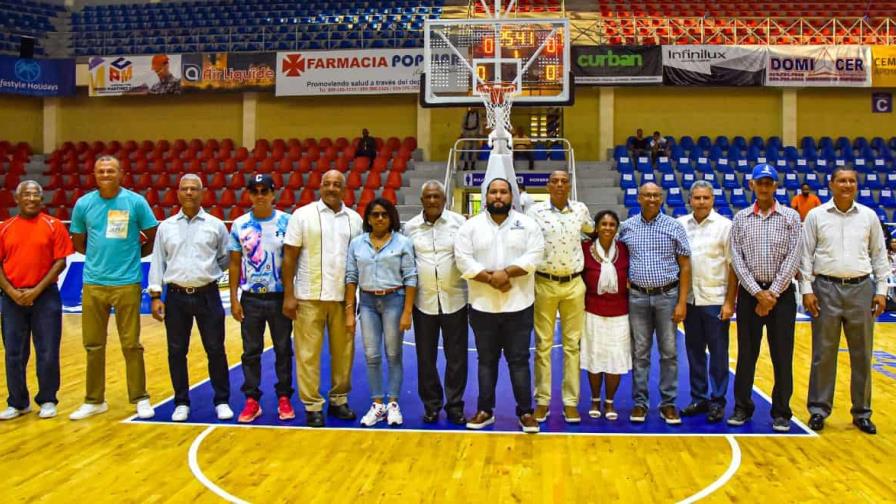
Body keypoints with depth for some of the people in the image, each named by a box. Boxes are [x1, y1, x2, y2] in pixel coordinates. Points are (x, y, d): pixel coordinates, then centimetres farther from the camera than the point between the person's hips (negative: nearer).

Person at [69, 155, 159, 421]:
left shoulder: (136, 202, -3)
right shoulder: (83, 204, 4)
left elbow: (154, 239, 3)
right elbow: (78, 242, 15)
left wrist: (132, 255, 4)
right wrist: (100, 254, 8)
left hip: (127, 283, -3)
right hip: (93, 284, 3)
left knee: (131, 344, 3)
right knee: (93, 345, 9)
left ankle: (140, 398, 15)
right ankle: (94, 400, 22)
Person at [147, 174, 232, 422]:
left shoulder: (216, 225, 3)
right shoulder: (166, 227, 7)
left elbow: (226, 259, 10)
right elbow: (157, 262, 5)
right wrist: (156, 296, 0)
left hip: (207, 296, -1)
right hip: (176, 297, 1)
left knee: (215, 350, 2)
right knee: (176, 352, 7)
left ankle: (222, 401, 15)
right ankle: (181, 402, 20)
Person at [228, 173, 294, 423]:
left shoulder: (286, 222, -4)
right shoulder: (239, 225, 1)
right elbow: (234, 264, 5)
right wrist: (234, 299, 0)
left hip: (279, 297, -1)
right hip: (250, 298, 1)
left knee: (283, 350, 8)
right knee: (251, 351, 8)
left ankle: (284, 398, 19)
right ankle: (252, 400, 17)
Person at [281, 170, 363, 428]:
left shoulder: (354, 219, 8)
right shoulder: (303, 215, -1)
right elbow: (289, 257, -2)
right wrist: (288, 295, -7)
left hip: (343, 297, 3)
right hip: (309, 297, -3)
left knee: (343, 351, 9)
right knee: (309, 353, 2)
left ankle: (339, 400, 23)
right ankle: (313, 406, 12)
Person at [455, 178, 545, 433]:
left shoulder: (528, 224, 2)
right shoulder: (470, 226, 3)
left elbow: (533, 256, -8)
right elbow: (463, 260, -7)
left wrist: (506, 272, -20)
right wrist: (491, 278, -17)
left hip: (518, 305, -1)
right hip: (482, 306, 1)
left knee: (519, 360, 5)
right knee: (487, 360, 12)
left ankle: (525, 412, 15)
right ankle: (485, 410, 22)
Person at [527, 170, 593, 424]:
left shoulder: (581, 209, 4)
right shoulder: (535, 211, -3)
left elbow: (593, 231, 23)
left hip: (574, 285, 2)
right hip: (544, 284, -2)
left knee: (572, 344, 6)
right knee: (543, 344, 5)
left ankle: (571, 401, 14)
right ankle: (542, 400, 14)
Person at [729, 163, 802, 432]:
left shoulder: (791, 217, 1)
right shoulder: (741, 218, 4)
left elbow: (792, 258, -5)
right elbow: (736, 258, -2)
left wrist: (773, 294, -11)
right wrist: (758, 292, -10)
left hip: (781, 293, -1)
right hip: (749, 292, 1)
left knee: (782, 355, 3)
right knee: (746, 353, 7)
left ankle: (781, 412, 15)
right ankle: (742, 407, 18)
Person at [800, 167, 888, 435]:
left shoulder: (869, 216, 7)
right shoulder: (816, 216, 1)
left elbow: (879, 255, 10)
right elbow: (806, 254, 1)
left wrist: (881, 290, 4)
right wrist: (807, 289, -5)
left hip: (861, 288, 2)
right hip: (826, 288, -2)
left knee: (862, 354, 7)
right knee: (823, 353, 3)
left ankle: (862, 412, 19)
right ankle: (819, 409, 13)